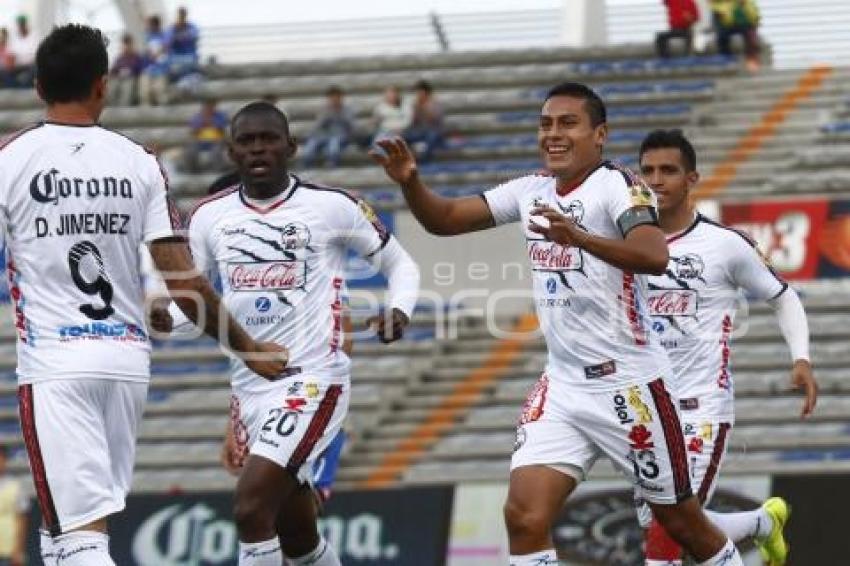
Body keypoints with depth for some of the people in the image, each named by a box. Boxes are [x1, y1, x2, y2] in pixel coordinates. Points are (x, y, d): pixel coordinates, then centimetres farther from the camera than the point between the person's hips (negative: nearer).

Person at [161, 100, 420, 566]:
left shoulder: (331, 206, -6)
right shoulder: (211, 215, 6)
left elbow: (400, 264, 4)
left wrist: (399, 309, -16)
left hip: (311, 380, -6)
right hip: (249, 387, 6)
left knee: (251, 506, -21)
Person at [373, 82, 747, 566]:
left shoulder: (616, 186, -14)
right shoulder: (532, 192, 7)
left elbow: (655, 257, -31)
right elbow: (444, 219, 11)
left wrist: (579, 237, -46)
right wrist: (410, 181, -9)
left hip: (628, 384, -6)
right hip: (563, 385, 6)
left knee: (684, 523, 6)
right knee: (524, 517, -10)